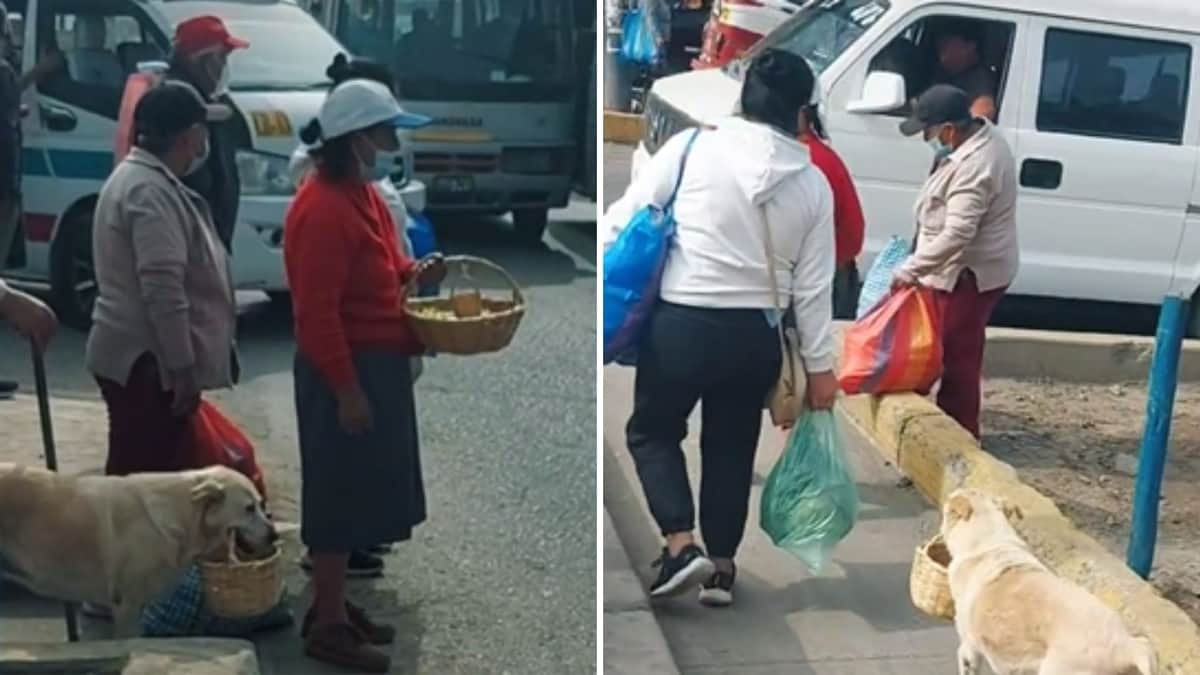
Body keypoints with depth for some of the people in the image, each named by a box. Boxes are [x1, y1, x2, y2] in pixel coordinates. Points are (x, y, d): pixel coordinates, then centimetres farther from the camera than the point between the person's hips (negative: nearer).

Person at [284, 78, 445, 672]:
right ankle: (326, 625, 11)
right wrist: (346, 390, -22)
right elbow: (316, 312, -23)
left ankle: (335, 605, 28)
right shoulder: (322, 209, -21)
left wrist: (414, 273, 3)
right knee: (339, 494, -1)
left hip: (378, 365, 10)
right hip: (345, 373, -10)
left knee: (358, 492, 16)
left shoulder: (362, 193, 10)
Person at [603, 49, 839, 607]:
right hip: (756, 334, 3)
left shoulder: (693, 148, -7)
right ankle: (722, 567, 23)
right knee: (731, 449, 18)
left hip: (682, 323, -3)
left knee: (652, 431, 16)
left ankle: (681, 546, 2)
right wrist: (820, 364, 10)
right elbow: (813, 286, 3)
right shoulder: (813, 183, 2)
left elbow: (623, 221, -6)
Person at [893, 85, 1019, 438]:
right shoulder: (984, 135, 4)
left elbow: (956, 235, -34)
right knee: (958, 351, 20)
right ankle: (952, 422, 32)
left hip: (968, 274, -11)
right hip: (976, 268, 11)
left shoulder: (973, 168, -30)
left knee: (957, 354, -1)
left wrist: (910, 269, -31)